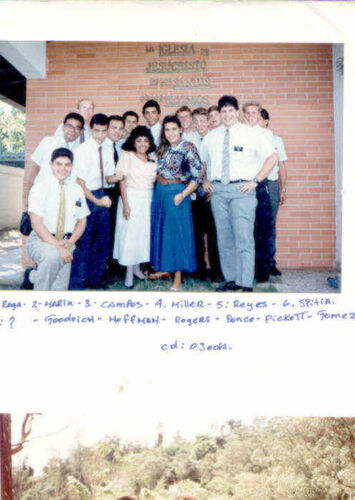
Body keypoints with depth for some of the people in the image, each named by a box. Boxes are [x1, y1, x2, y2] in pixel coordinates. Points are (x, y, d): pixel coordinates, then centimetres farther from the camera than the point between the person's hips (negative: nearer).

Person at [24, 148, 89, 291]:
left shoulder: (77, 189, 7)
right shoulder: (40, 187, -7)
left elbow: (82, 221, 12)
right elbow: (37, 223, -15)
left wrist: (70, 242, -8)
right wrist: (57, 246, -25)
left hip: (66, 242, 4)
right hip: (41, 240, -4)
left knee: (60, 287, -9)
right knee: (52, 256, -38)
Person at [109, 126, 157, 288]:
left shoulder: (152, 161, 11)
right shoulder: (127, 156, -2)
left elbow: (156, 179, 15)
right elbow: (121, 180, -8)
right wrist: (125, 204, -15)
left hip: (147, 201, 4)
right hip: (131, 199, -4)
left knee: (143, 232, 7)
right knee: (129, 233, -3)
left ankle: (137, 267, 22)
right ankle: (129, 273, 4)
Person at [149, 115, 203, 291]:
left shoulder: (188, 148, -10)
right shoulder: (163, 148, 10)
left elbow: (198, 176, -13)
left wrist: (182, 195, -17)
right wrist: (158, 184, 8)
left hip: (176, 193, -7)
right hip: (159, 192, 7)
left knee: (176, 232, -3)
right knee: (160, 229, 12)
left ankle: (178, 278, 4)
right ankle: (163, 268, 28)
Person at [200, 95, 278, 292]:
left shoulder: (250, 134, 2)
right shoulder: (211, 136, 13)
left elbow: (272, 156, 2)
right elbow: (201, 160, 27)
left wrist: (255, 181, -5)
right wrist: (205, 180, 12)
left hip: (242, 189, -4)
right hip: (217, 190, 4)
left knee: (243, 237, -10)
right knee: (224, 238, 5)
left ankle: (246, 284, -8)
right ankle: (231, 280, 14)